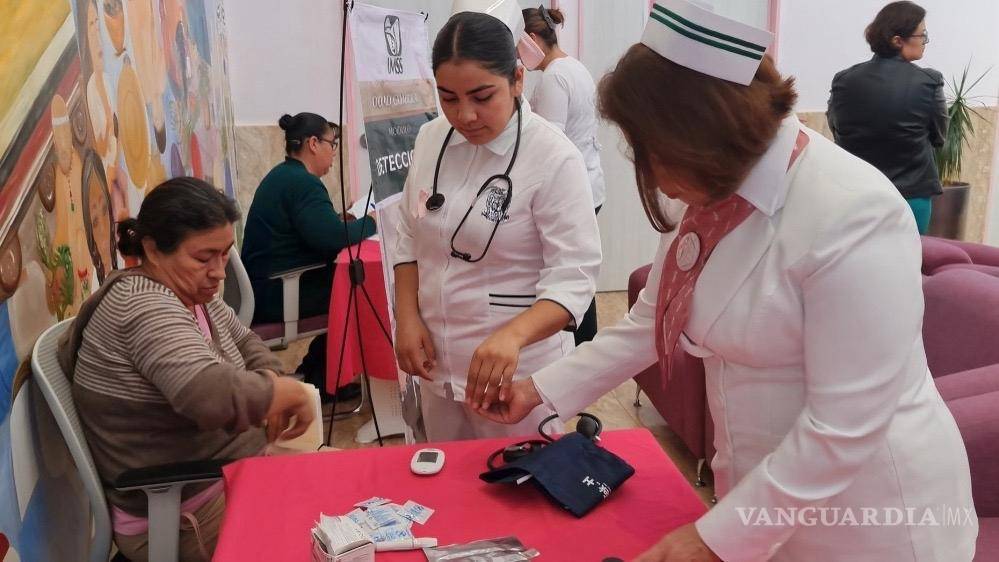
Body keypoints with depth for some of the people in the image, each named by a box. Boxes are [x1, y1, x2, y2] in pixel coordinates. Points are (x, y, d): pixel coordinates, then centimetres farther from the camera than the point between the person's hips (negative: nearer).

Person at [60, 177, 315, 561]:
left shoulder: (195, 294, 4)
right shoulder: (144, 305, -25)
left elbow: (245, 342, 15)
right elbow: (214, 396, -39)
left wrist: (271, 384, -6)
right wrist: (289, 392, -23)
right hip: (189, 517, -9)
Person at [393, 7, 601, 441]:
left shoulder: (554, 158, -17)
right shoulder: (430, 139, 0)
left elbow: (572, 277, -21)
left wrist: (512, 336, -37)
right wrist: (408, 317, -2)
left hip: (517, 366, -5)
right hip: (438, 361, 5)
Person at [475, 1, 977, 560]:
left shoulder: (854, 217, -27)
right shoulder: (718, 196, -1)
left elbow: (845, 426, -26)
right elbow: (650, 322, 8)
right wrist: (542, 389, 5)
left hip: (867, 517, -6)